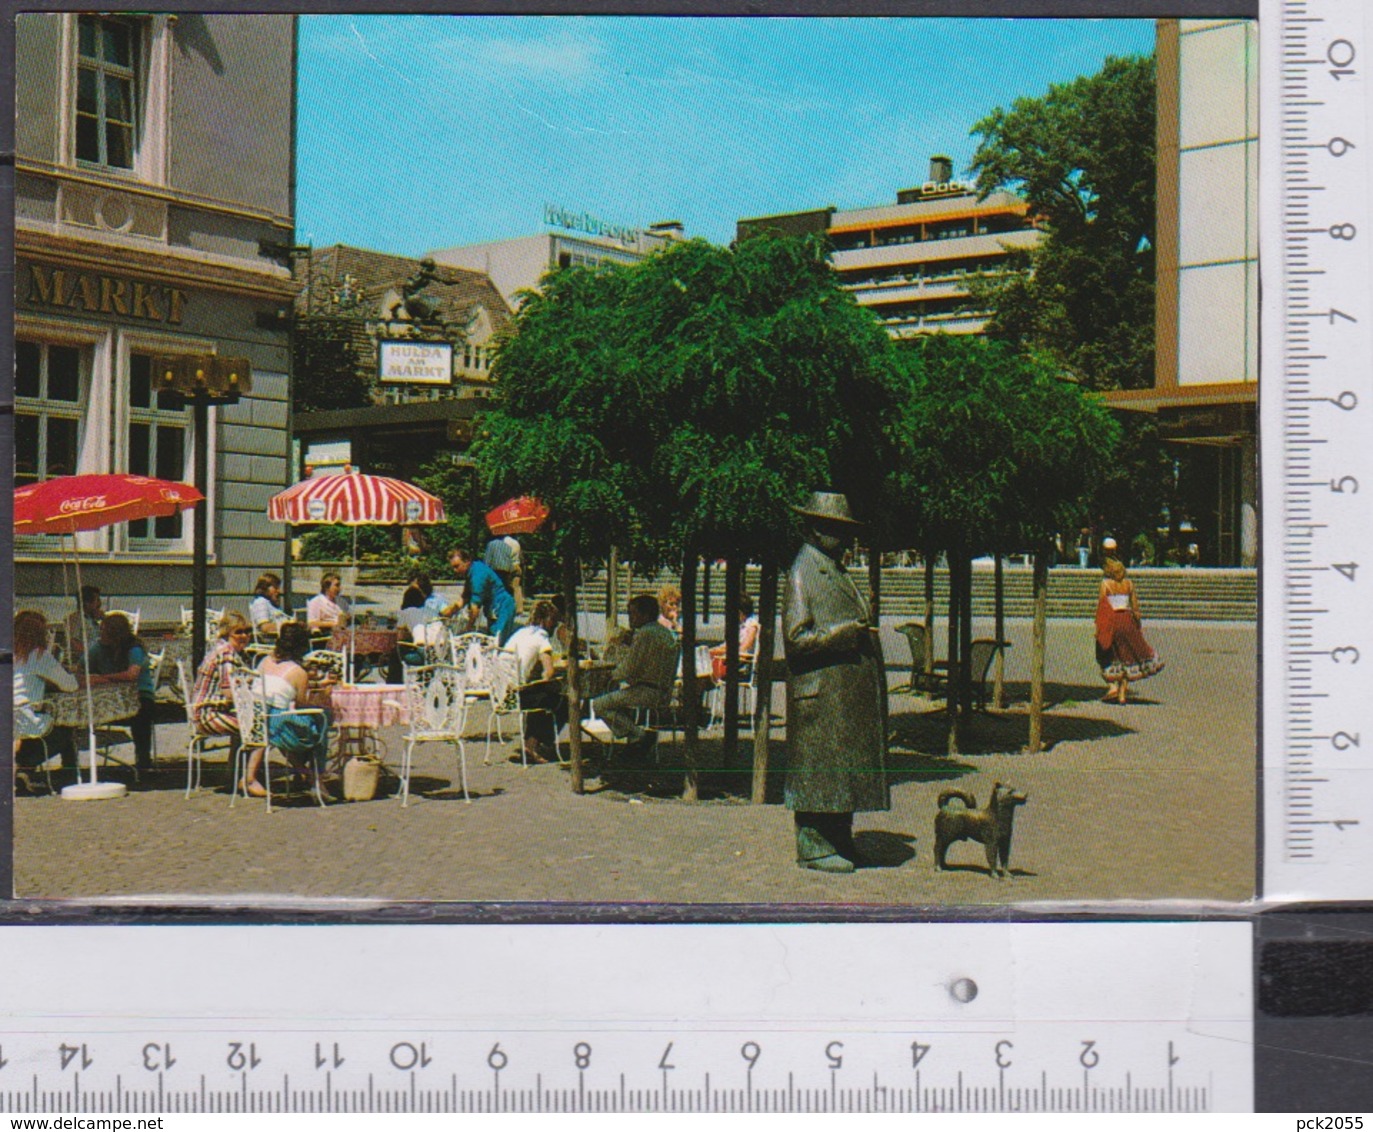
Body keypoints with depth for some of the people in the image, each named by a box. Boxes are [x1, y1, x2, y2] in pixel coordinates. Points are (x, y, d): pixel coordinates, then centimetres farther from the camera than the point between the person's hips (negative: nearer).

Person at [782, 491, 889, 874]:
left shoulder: (834, 572, 18)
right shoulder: (802, 573, -11)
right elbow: (797, 638, -18)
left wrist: (863, 634, 10)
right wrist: (847, 633, -18)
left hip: (849, 695, 10)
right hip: (820, 693, -10)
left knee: (845, 768, 13)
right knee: (818, 770, -5)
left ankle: (839, 842, 20)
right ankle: (813, 848, 2)